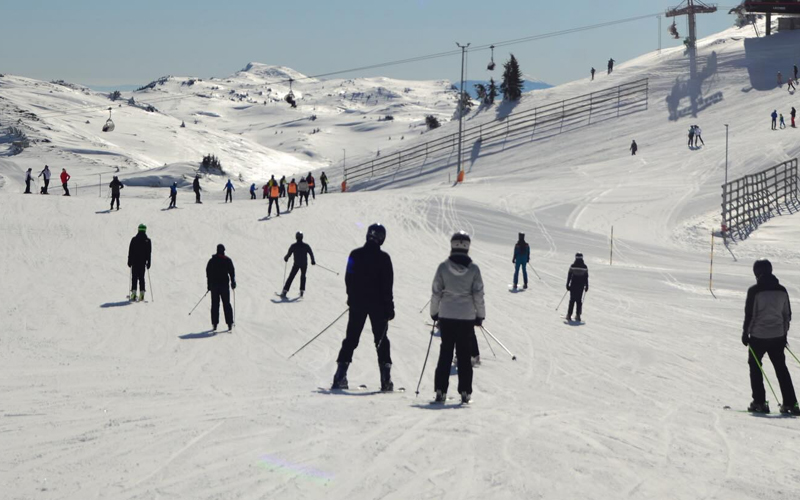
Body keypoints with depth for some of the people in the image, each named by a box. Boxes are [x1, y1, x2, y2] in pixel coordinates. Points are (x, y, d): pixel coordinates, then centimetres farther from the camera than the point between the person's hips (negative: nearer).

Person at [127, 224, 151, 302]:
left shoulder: (134, 239, -3)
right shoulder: (148, 241, -1)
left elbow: (130, 251, -1)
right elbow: (149, 253, 0)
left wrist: (129, 262, 4)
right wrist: (148, 263, 5)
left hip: (135, 262, -1)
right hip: (143, 262, 1)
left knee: (134, 278, 3)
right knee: (141, 278, 8)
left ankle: (133, 292, -10)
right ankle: (141, 294, 1)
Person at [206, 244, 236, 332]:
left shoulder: (211, 261, 4)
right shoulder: (227, 260, -2)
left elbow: (208, 274, 6)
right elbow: (232, 272, -3)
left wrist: (209, 285, 11)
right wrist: (233, 282, 5)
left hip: (214, 285, 1)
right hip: (224, 285, -1)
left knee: (215, 304, 6)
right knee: (226, 304, 3)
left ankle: (215, 324, 2)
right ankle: (229, 323, -4)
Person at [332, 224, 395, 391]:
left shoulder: (355, 255, -1)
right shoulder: (383, 257, -10)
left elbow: (348, 278, 6)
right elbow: (387, 284, -9)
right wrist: (389, 306, -3)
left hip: (357, 303, 2)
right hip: (378, 304, -2)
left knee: (351, 339, 9)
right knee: (381, 340, 5)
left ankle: (340, 376, 0)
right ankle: (386, 380, -1)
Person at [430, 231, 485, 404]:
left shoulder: (443, 267, -5)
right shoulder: (473, 268, -6)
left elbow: (436, 292, 0)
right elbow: (478, 294, -3)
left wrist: (434, 312, 13)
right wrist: (480, 315, 8)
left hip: (446, 316, 1)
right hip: (467, 317, -1)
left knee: (445, 352, 8)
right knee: (464, 355, 7)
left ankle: (441, 391, 4)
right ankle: (465, 392, 6)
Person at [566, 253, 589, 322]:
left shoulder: (572, 266, -7)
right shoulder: (585, 267, -3)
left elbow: (569, 276, -4)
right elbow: (586, 277, 2)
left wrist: (567, 284, 3)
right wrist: (586, 286, 10)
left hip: (573, 285, -1)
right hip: (581, 286, 1)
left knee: (572, 300, 5)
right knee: (579, 300, 7)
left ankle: (569, 315, 1)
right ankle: (578, 316, 4)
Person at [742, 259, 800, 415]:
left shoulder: (754, 291, -12)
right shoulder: (782, 290, 4)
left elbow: (749, 314, -11)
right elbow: (787, 314, 11)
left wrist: (745, 332, 1)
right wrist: (784, 334, 21)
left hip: (758, 336, -4)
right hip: (778, 336, 4)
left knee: (755, 366, 10)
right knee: (781, 368, 11)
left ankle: (759, 402, 4)